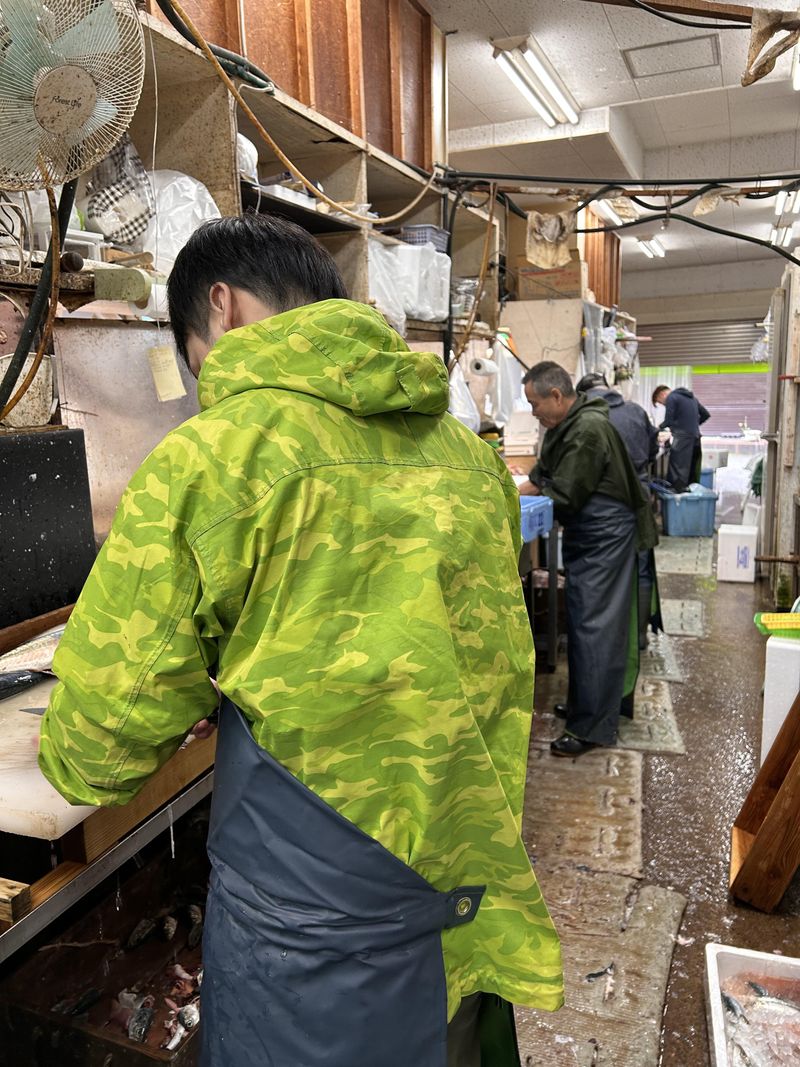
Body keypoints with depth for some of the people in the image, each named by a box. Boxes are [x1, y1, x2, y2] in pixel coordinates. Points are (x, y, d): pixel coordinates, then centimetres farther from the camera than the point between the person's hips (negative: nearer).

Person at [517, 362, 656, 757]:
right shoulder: (564, 427, 13)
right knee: (581, 623, 16)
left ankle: (592, 727, 0)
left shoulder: (589, 430, -20)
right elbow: (541, 476, 17)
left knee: (595, 628, -7)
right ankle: (582, 705, 29)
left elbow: (563, 496, -21)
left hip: (604, 537, -10)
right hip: (584, 536, 10)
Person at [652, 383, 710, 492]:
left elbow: (668, 421, -12)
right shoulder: (691, 396, 19)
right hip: (695, 437, 8)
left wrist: (659, 427, 7)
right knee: (692, 472, 12)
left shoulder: (671, 398, -6)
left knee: (677, 472, -6)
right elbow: (706, 415, 21)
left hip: (682, 438, -8)